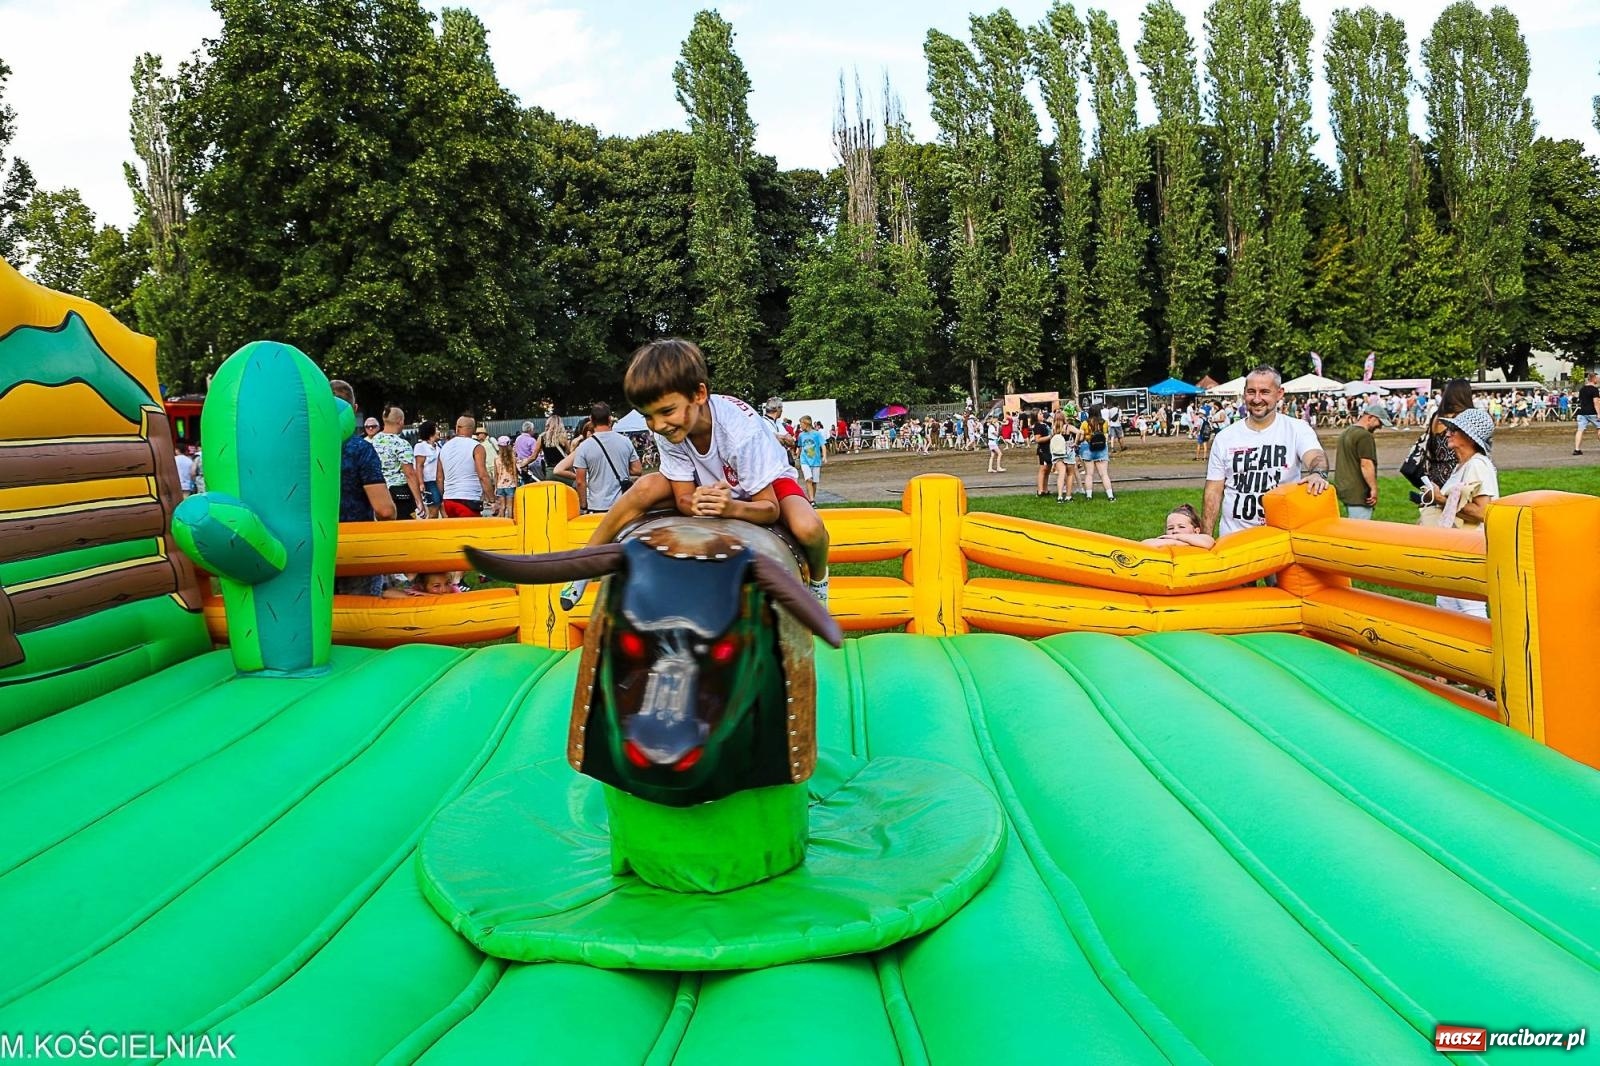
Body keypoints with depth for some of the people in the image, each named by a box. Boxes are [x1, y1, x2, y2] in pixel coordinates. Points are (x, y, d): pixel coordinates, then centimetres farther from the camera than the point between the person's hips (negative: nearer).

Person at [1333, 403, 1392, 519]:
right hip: (1358, 494, -10)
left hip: (1344, 489, 10)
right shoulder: (1364, 435, -16)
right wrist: (1374, 488, -18)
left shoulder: (1345, 433, 16)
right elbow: (1366, 464, -21)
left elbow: (1337, 452, 30)